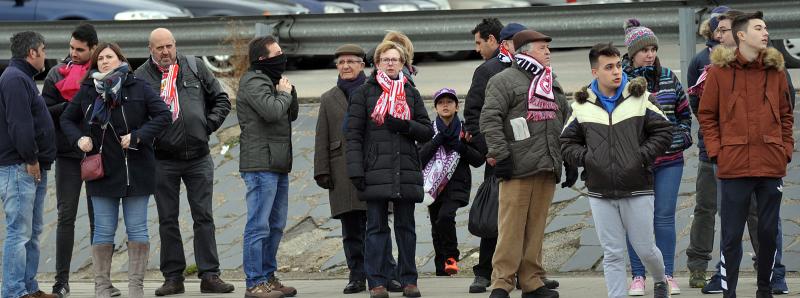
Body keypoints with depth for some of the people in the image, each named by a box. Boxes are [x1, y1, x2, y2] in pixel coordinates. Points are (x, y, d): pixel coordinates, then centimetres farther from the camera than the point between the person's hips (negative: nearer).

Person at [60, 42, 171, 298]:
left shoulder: (138, 88, -2)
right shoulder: (86, 92, 5)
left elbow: (163, 115, -5)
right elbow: (67, 119, 17)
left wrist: (138, 136, -15)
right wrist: (79, 138, -3)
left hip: (136, 170, -1)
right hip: (101, 171, 1)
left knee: (137, 230, 2)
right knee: (103, 231, 4)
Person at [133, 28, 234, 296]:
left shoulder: (195, 68, 6)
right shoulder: (141, 77, -2)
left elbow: (221, 100, 12)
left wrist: (208, 125, 1)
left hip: (198, 156, 2)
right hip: (164, 160, -2)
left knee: (204, 217, 2)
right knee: (167, 220, 4)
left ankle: (209, 275, 5)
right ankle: (173, 276, 10)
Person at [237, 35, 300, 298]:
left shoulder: (270, 81, 20)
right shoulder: (254, 82, -11)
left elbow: (292, 114, 20)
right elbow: (272, 111, -24)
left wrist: (289, 90, 3)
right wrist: (285, 93, -6)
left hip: (278, 164, 10)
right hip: (261, 164, -10)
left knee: (276, 225, 15)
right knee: (259, 225, -10)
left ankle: (268, 277, 21)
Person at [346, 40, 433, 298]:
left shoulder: (411, 93, 13)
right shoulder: (364, 93, 5)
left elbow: (427, 132, 11)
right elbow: (354, 134, 0)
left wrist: (406, 126, -10)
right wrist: (356, 170, -9)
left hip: (406, 169, 3)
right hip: (376, 170, -2)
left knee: (406, 226, 6)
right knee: (377, 227, -1)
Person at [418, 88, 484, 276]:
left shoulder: (464, 130, 6)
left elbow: (479, 160, 2)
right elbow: (420, 157, -4)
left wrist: (460, 146, -11)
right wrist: (437, 140, -14)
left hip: (456, 184, -2)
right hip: (435, 183, 2)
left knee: (445, 216, -27)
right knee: (436, 230, 3)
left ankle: (452, 255, -9)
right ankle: (442, 271, 14)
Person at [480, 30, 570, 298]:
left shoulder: (552, 84, 23)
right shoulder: (504, 80, -1)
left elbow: (567, 122, 27)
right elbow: (490, 119, -9)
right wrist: (499, 153, -16)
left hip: (547, 168, 7)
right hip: (518, 167, -7)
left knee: (536, 227, 8)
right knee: (511, 227, -8)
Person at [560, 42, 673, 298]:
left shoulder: (640, 99, 1)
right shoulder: (583, 106, 6)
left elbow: (663, 132, 3)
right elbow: (567, 143, 12)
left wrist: (642, 156, -8)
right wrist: (586, 158, -6)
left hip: (637, 190, -1)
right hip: (600, 193, 1)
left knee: (645, 248, 6)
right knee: (612, 254, 2)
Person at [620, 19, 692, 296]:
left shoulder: (668, 78, 7)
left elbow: (684, 111, 19)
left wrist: (682, 136, 8)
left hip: (669, 160, 2)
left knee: (665, 217, 3)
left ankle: (667, 275, 10)